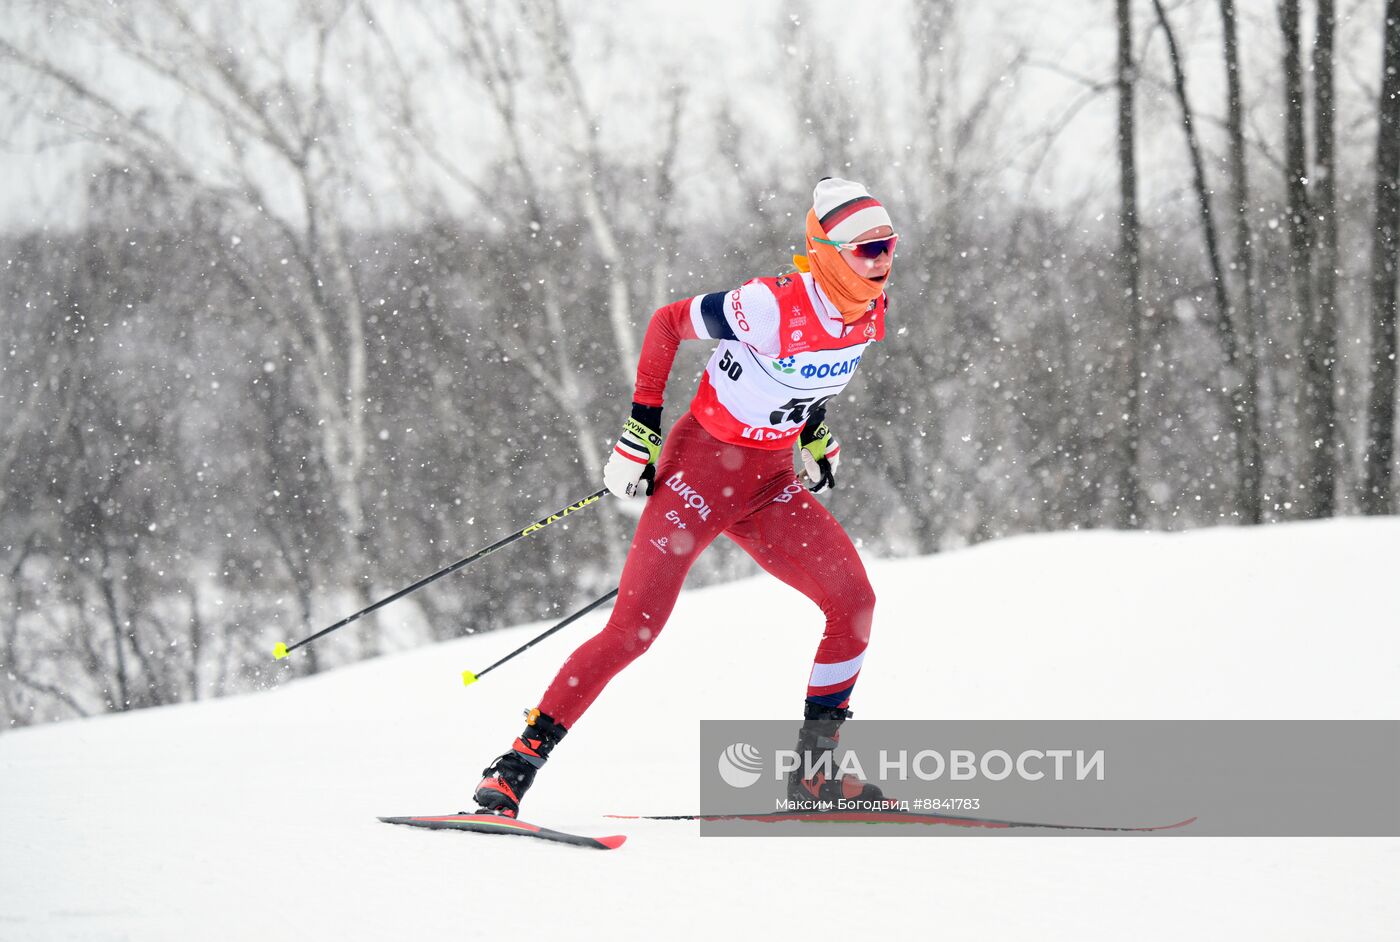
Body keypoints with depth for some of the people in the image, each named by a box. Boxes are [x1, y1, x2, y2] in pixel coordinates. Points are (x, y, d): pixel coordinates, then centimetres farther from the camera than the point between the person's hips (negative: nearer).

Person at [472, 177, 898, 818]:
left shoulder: (870, 314, -2)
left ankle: (814, 769, 7)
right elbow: (668, 322, -13)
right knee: (634, 627, -13)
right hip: (703, 466, -7)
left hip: (771, 486, 7)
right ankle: (518, 764, -7)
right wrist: (640, 430, -14)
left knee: (854, 602, -6)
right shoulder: (772, 305, -24)